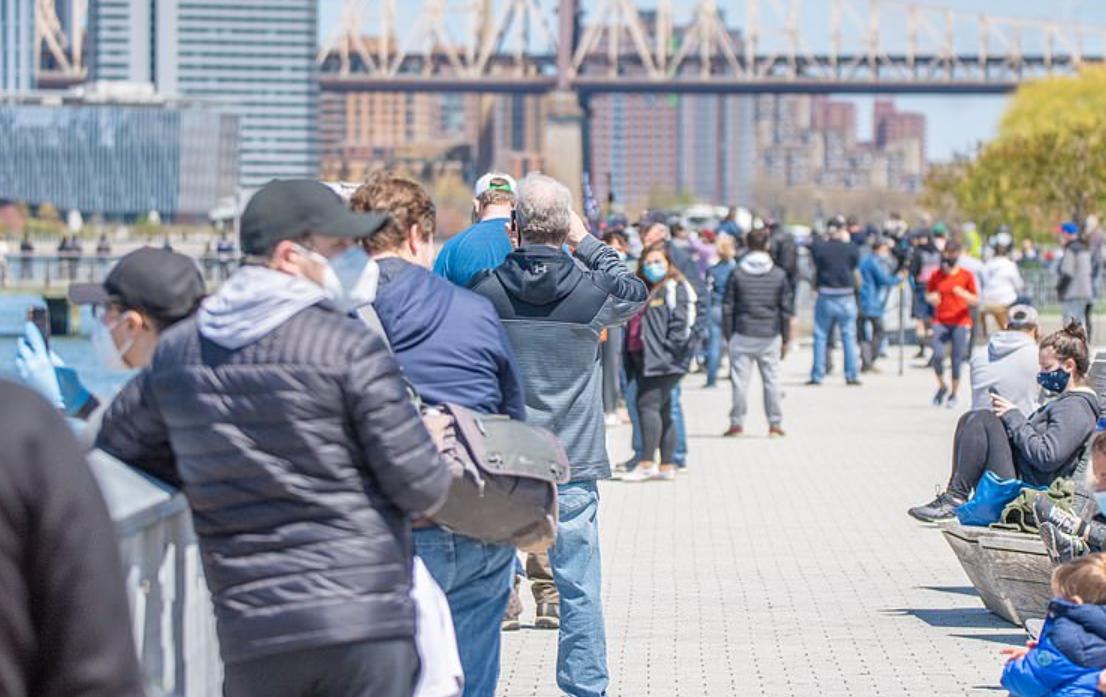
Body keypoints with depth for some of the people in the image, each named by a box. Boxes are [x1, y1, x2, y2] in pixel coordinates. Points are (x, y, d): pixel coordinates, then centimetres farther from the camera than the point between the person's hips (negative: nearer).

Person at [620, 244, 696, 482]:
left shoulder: (675, 289, -4)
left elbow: (680, 323, -13)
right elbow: (634, 326, 26)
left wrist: (668, 350, -19)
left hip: (664, 362, -9)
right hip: (645, 361, 9)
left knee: (648, 403, -16)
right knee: (662, 410, 9)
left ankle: (647, 463, -19)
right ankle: (667, 465, 11)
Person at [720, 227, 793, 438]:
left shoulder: (736, 274, -2)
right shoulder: (779, 275, 1)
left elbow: (728, 308, 0)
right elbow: (786, 310, 3)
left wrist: (728, 336, 8)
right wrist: (786, 340, 10)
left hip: (742, 335, -1)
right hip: (770, 336, 1)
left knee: (740, 381, 3)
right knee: (772, 380, 6)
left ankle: (737, 423, 3)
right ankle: (775, 424, 7)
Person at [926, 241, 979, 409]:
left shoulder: (966, 276, 1)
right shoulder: (936, 276, 6)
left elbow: (975, 300, 3)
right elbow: (928, 295, 17)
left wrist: (964, 294, -17)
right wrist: (931, 298, -8)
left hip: (961, 322, -1)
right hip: (940, 322, 1)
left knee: (957, 359, -2)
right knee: (937, 355, -15)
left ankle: (954, 394, 15)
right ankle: (942, 387, 10)